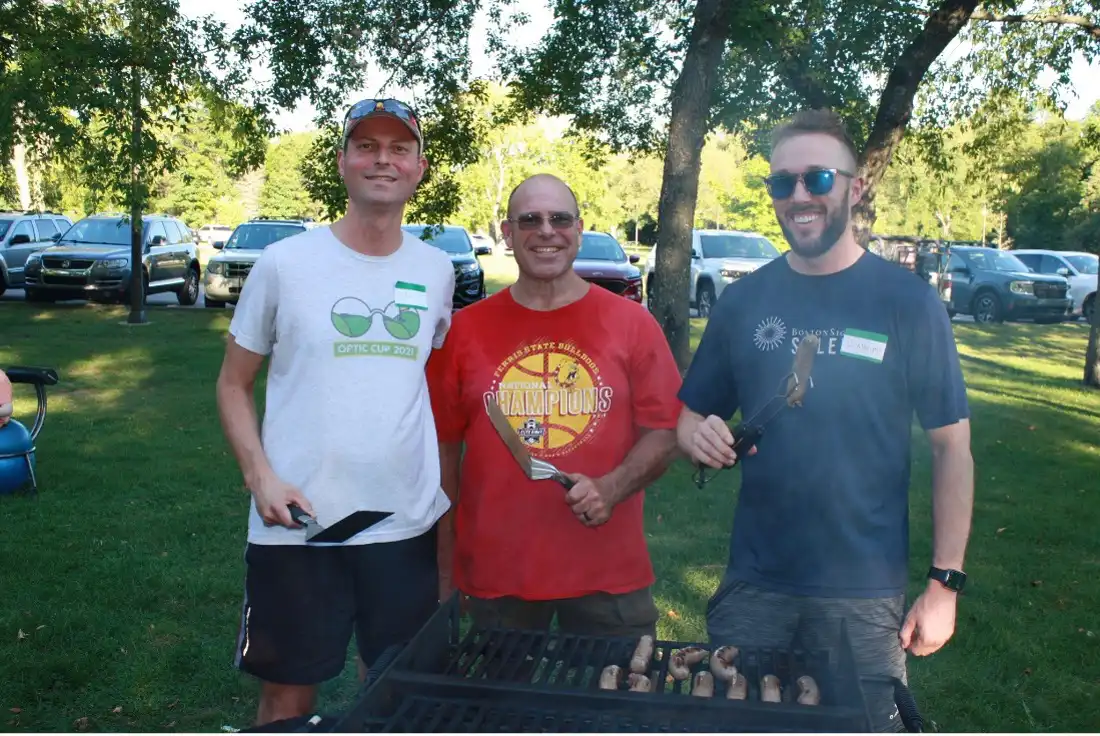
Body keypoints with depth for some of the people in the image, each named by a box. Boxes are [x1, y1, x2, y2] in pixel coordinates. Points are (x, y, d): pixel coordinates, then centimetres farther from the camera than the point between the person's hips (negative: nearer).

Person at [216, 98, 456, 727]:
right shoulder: (285, 263, -4)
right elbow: (234, 385, 2)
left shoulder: (437, 272, 5)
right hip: (295, 526, -2)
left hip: (408, 525, 3)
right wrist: (261, 476, -13)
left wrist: (448, 492, 8)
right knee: (288, 697, 10)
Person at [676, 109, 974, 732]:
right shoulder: (744, 300, 2)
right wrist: (700, 438, -15)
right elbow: (693, 417, 8)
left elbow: (952, 446, -4)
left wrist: (946, 581, -7)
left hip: (865, 593, -2)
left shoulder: (909, 301, -6)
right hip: (753, 585, 3)